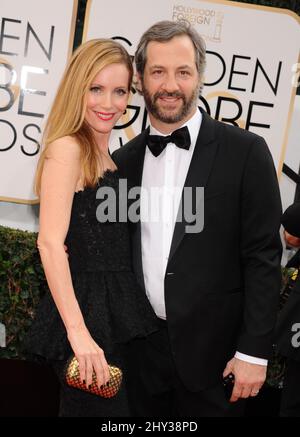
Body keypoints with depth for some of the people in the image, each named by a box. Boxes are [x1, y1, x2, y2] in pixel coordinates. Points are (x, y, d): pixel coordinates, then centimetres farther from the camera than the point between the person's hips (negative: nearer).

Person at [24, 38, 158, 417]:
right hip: (85, 312, -9)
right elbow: (50, 242, -22)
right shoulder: (67, 148, -12)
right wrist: (78, 332, -27)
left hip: (114, 315, 9)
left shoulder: (107, 156, 14)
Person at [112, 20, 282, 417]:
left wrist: (254, 351, -11)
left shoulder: (245, 152, -8)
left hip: (213, 353, -3)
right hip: (141, 352, 4)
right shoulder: (124, 161, 5)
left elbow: (263, 257, -9)